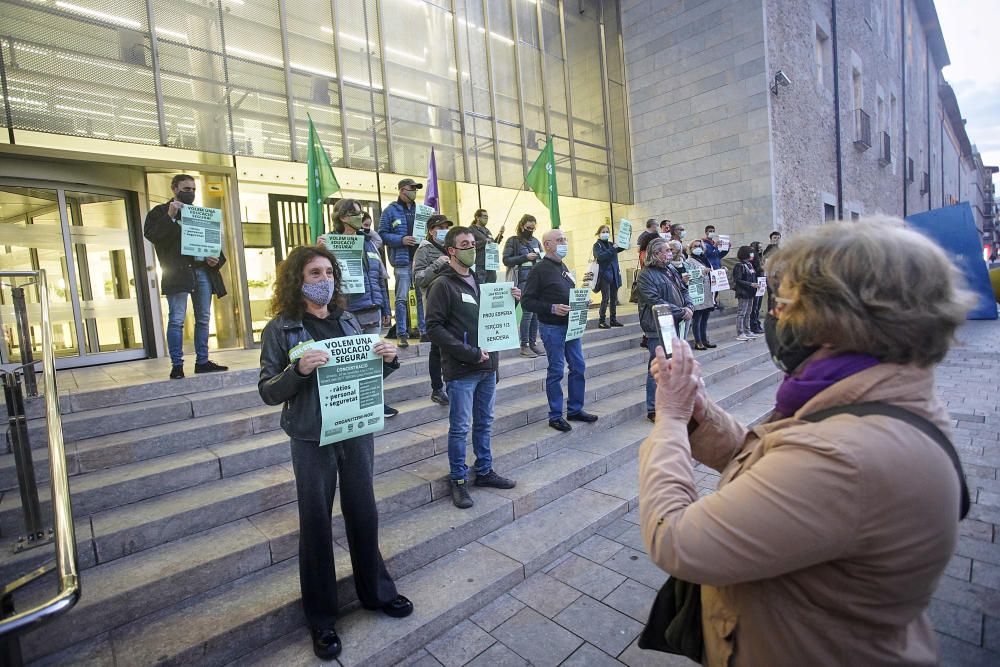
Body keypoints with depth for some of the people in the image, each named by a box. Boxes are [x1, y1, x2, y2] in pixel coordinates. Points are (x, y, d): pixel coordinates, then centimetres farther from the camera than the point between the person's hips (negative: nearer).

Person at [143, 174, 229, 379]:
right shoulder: (160, 212, 7)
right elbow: (150, 234, -7)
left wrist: (217, 259, 0)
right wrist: (170, 217, -15)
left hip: (203, 271, 5)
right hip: (178, 272, -4)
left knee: (203, 319, 6)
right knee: (176, 320, -6)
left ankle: (202, 361, 14)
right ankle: (177, 365, -1)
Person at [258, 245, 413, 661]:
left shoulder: (348, 320, 5)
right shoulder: (280, 328, -6)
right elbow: (267, 392, -8)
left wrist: (387, 359, -10)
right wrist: (299, 369, -27)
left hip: (357, 430, 4)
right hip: (312, 439, -3)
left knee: (363, 513, 15)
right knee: (316, 523, 9)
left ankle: (376, 591, 37)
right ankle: (321, 618, 29)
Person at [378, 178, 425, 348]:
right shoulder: (391, 210, 4)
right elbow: (382, 234, -2)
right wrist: (401, 240, -14)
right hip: (402, 260, -4)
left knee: (423, 296, 6)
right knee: (402, 298, -3)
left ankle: (424, 331, 14)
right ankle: (402, 334, 3)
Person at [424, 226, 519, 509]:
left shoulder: (479, 280, 14)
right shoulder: (443, 284, -8)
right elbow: (434, 327, -15)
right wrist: (469, 353, -19)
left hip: (488, 366, 7)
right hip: (461, 369, -7)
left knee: (484, 423, 16)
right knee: (460, 428, 4)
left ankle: (484, 471, 31)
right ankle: (459, 480, 19)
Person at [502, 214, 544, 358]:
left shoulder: (535, 241, 18)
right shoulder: (513, 241, 2)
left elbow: (541, 258, 28)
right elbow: (506, 260, -6)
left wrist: (541, 259, 4)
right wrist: (525, 257, -12)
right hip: (522, 280, -6)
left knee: (536, 312, 2)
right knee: (527, 312, -11)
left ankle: (533, 343, 13)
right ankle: (524, 346, -2)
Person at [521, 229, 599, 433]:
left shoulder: (563, 267, 14)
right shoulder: (540, 270, -11)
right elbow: (527, 302, -14)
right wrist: (552, 308, -24)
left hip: (571, 324, 8)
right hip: (552, 327, -8)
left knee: (578, 367, 12)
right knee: (556, 371, 1)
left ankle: (575, 410, 26)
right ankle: (555, 416, 14)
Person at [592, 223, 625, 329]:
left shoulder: (611, 244, 15)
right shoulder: (597, 245, -2)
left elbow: (621, 248, 4)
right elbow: (600, 256, -19)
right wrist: (612, 249, -23)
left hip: (614, 274, 6)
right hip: (604, 274, -6)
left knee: (614, 298, 8)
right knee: (605, 298, -9)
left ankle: (613, 320, 16)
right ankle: (601, 321, -4)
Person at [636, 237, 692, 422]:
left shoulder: (672, 270, 14)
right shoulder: (646, 275, -13)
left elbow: (684, 290, 18)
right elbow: (656, 302, -21)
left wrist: (689, 307, -3)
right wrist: (681, 312, -16)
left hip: (674, 326, 9)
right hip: (658, 329, -8)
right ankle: (653, 410, 6)